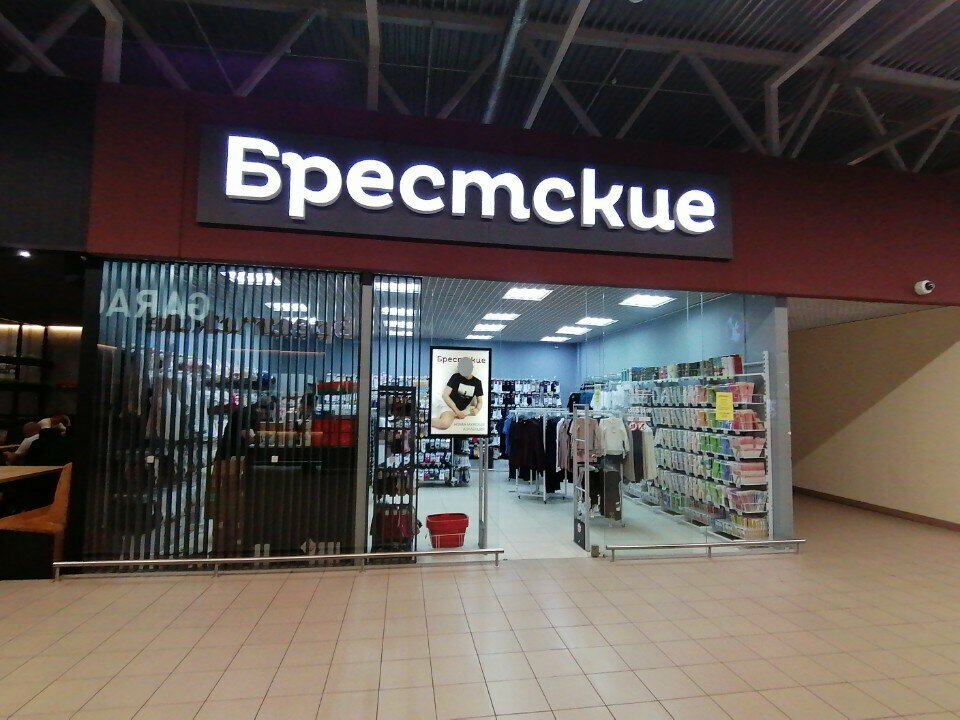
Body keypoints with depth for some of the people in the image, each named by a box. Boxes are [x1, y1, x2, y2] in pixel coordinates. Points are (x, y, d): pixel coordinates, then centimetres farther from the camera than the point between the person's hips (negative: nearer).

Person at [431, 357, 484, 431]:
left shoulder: (477, 382, 3)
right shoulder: (456, 377, -7)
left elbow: (480, 401, 9)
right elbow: (445, 395, -11)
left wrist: (477, 409, -15)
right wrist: (457, 411, -19)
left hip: (460, 409, 2)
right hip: (447, 403, -1)